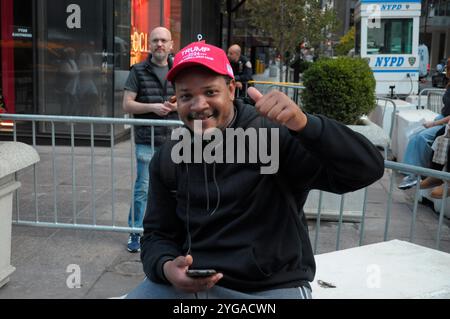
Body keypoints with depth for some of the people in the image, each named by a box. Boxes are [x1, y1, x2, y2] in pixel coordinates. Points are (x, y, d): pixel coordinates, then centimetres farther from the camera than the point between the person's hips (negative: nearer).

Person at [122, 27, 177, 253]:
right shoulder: (138, 71, 0)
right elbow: (127, 104, -3)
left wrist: (178, 106, -7)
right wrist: (152, 107, -17)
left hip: (173, 140, 3)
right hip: (146, 142, -3)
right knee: (143, 188, 0)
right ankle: (135, 232, 12)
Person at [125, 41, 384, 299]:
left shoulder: (274, 136, -15)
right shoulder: (168, 160, 3)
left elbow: (367, 169, -22)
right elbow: (158, 234, 10)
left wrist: (303, 124, -37)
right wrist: (165, 267, -13)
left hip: (273, 287, -3)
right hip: (191, 283, 3)